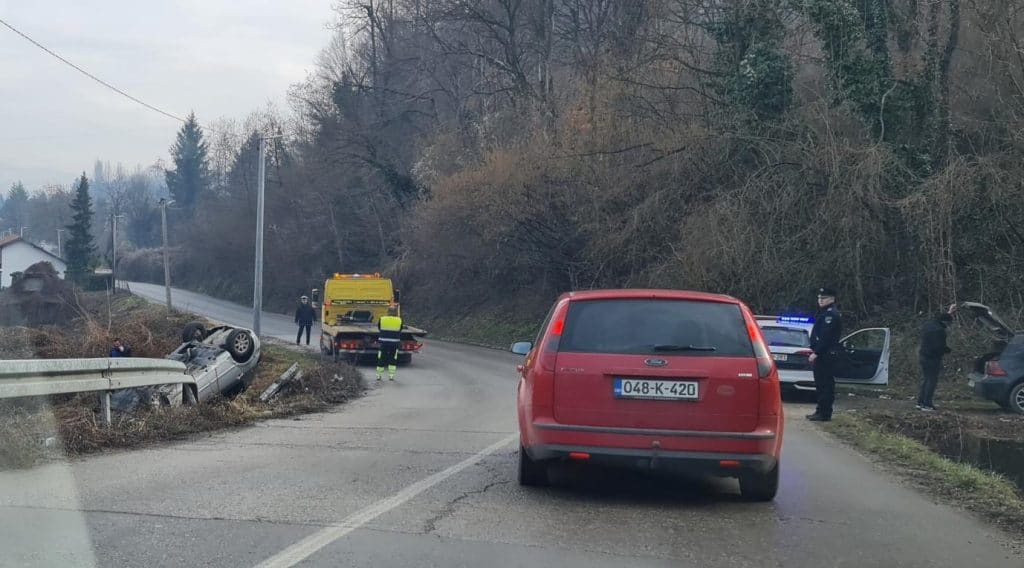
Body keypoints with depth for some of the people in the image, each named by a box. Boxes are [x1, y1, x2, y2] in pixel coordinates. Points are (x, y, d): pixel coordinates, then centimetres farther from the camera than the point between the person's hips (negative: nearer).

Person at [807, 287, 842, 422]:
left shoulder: (831, 314, -14)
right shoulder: (824, 313, 20)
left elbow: (825, 336, -22)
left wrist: (816, 353, -22)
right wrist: (815, 352, 17)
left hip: (826, 355, -11)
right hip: (823, 354, 11)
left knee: (825, 385, -8)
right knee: (821, 384, 14)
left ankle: (824, 413, -7)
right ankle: (821, 411, 19)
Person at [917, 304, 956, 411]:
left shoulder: (927, 324, 7)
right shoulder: (939, 330, -22)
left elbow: (938, 319, 29)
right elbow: (940, 346, -23)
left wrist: (948, 313, 36)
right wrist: (947, 349, -2)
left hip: (924, 355, 9)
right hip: (933, 358, -9)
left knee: (925, 379, 16)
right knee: (932, 380, -3)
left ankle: (920, 402, 19)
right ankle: (927, 404, -4)